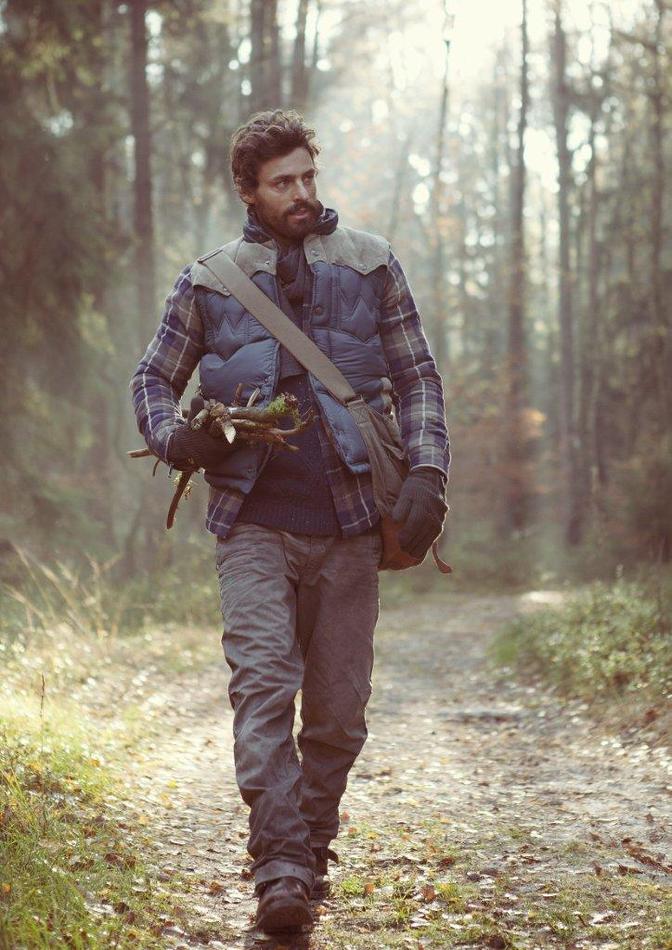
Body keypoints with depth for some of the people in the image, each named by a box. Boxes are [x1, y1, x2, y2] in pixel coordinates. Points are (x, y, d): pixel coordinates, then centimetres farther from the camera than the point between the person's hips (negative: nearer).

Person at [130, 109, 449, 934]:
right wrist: (174, 438, -6)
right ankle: (280, 868, -17)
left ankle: (312, 847, 24)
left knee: (339, 710, 5)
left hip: (348, 526, 1)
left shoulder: (370, 265, 9)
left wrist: (427, 472, -4)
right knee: (263, 683, -16)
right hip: (254, 524, -1)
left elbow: (416, 379, 11)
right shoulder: (210, 281, 8)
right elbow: (153, 378, 16)